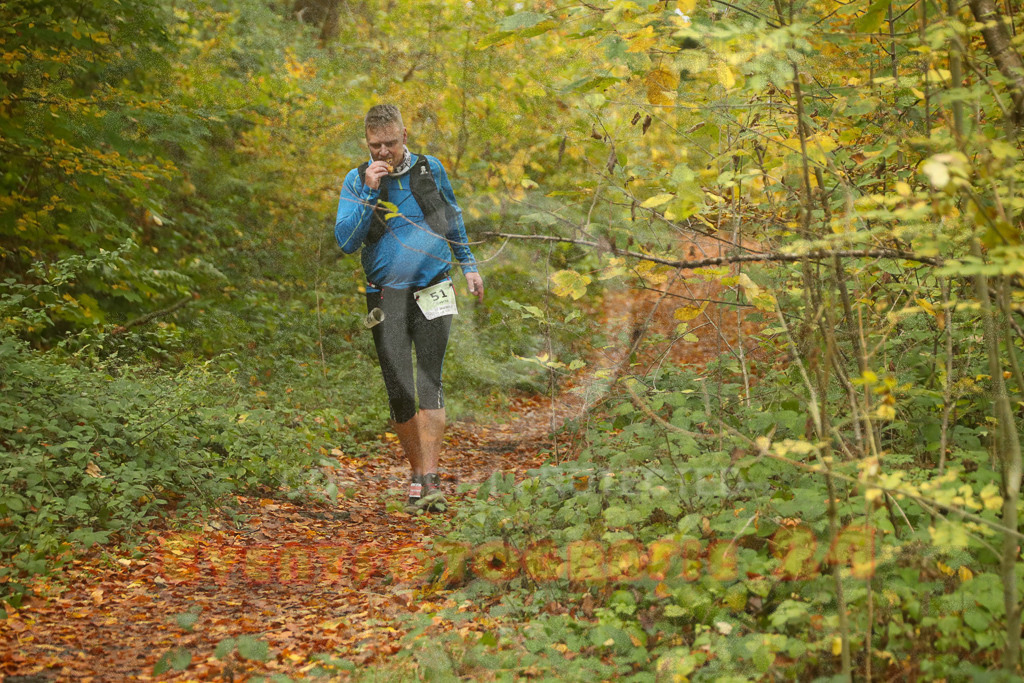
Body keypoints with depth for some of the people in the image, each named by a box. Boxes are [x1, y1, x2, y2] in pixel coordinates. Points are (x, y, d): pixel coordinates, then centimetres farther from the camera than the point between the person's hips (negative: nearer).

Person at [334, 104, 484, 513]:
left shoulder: (430, 169, 6)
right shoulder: (357, 181, 0)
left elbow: (453, 216, 22)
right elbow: (345, 242, -10)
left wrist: (469, 265, 23)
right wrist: (369, 193, -18)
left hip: (432, 294, 0)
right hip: (387, 296, 0)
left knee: (429, 384, -12)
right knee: (399, 392, 0)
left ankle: (431, 480, -15)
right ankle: (416, 475, 17)